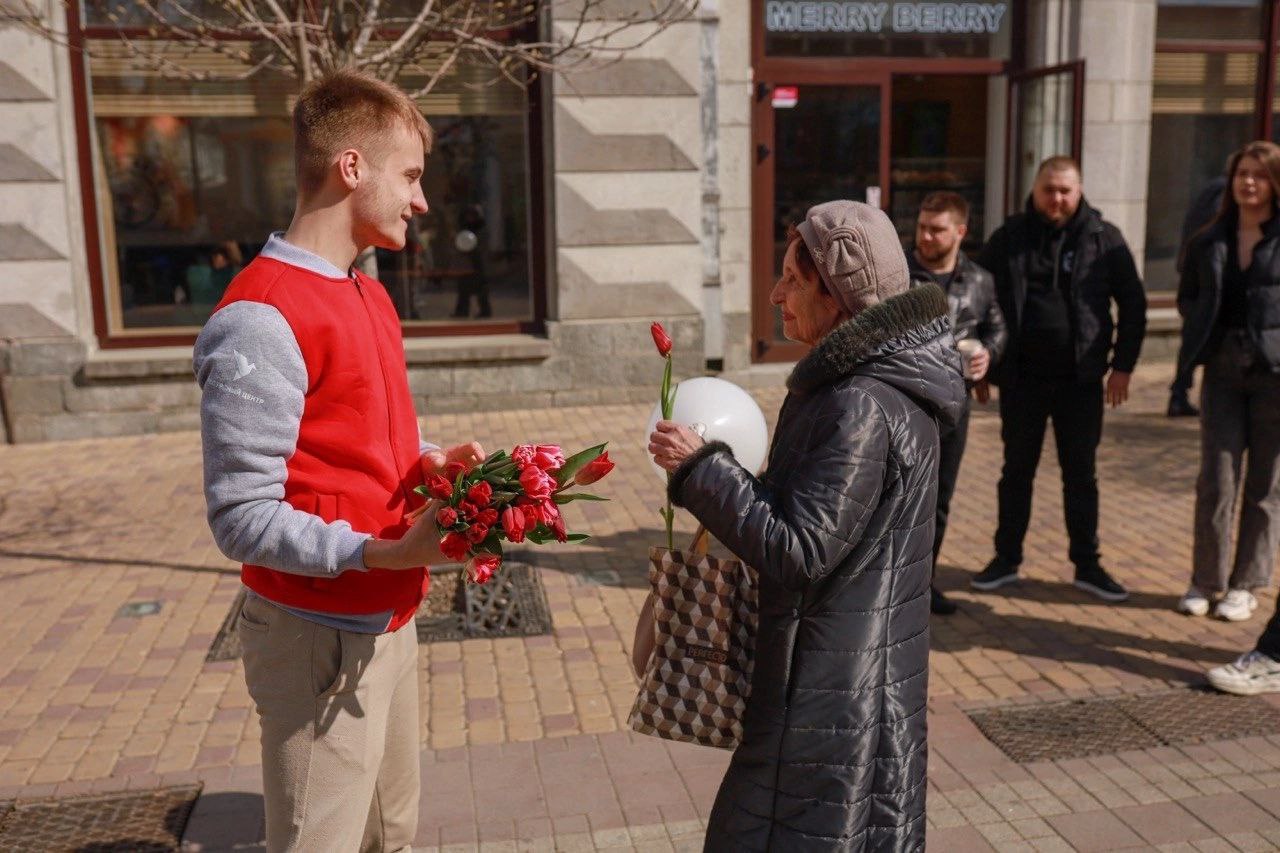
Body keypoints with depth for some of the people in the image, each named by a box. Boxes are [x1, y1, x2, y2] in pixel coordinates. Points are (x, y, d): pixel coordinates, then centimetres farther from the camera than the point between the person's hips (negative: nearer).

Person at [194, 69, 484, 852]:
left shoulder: (370, 297, 10)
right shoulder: (262, 320, -21)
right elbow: (244, 521, -21)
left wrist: (429, 461, -1)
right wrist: (386, 554, -27)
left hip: (389, 619, 9)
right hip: (322, 638, -9)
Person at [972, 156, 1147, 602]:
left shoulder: (1103, 238, 0)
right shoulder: (1009, 237, 1)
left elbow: (1132, 303, 4)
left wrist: (1123, 365, -1)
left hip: (1080, 378, 0)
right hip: (1021, 377, 0)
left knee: (1081, 474, 9)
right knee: (1017, 470, 10)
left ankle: (1087, 565, 20)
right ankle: (1006, 558, 22)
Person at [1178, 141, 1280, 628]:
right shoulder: (1210, 241, 9)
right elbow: (1187, 298, 18)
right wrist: (1201, 333, 1)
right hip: (1223, 370, 3)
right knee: (1216, 481, 3)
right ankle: (1206, 579, 14)